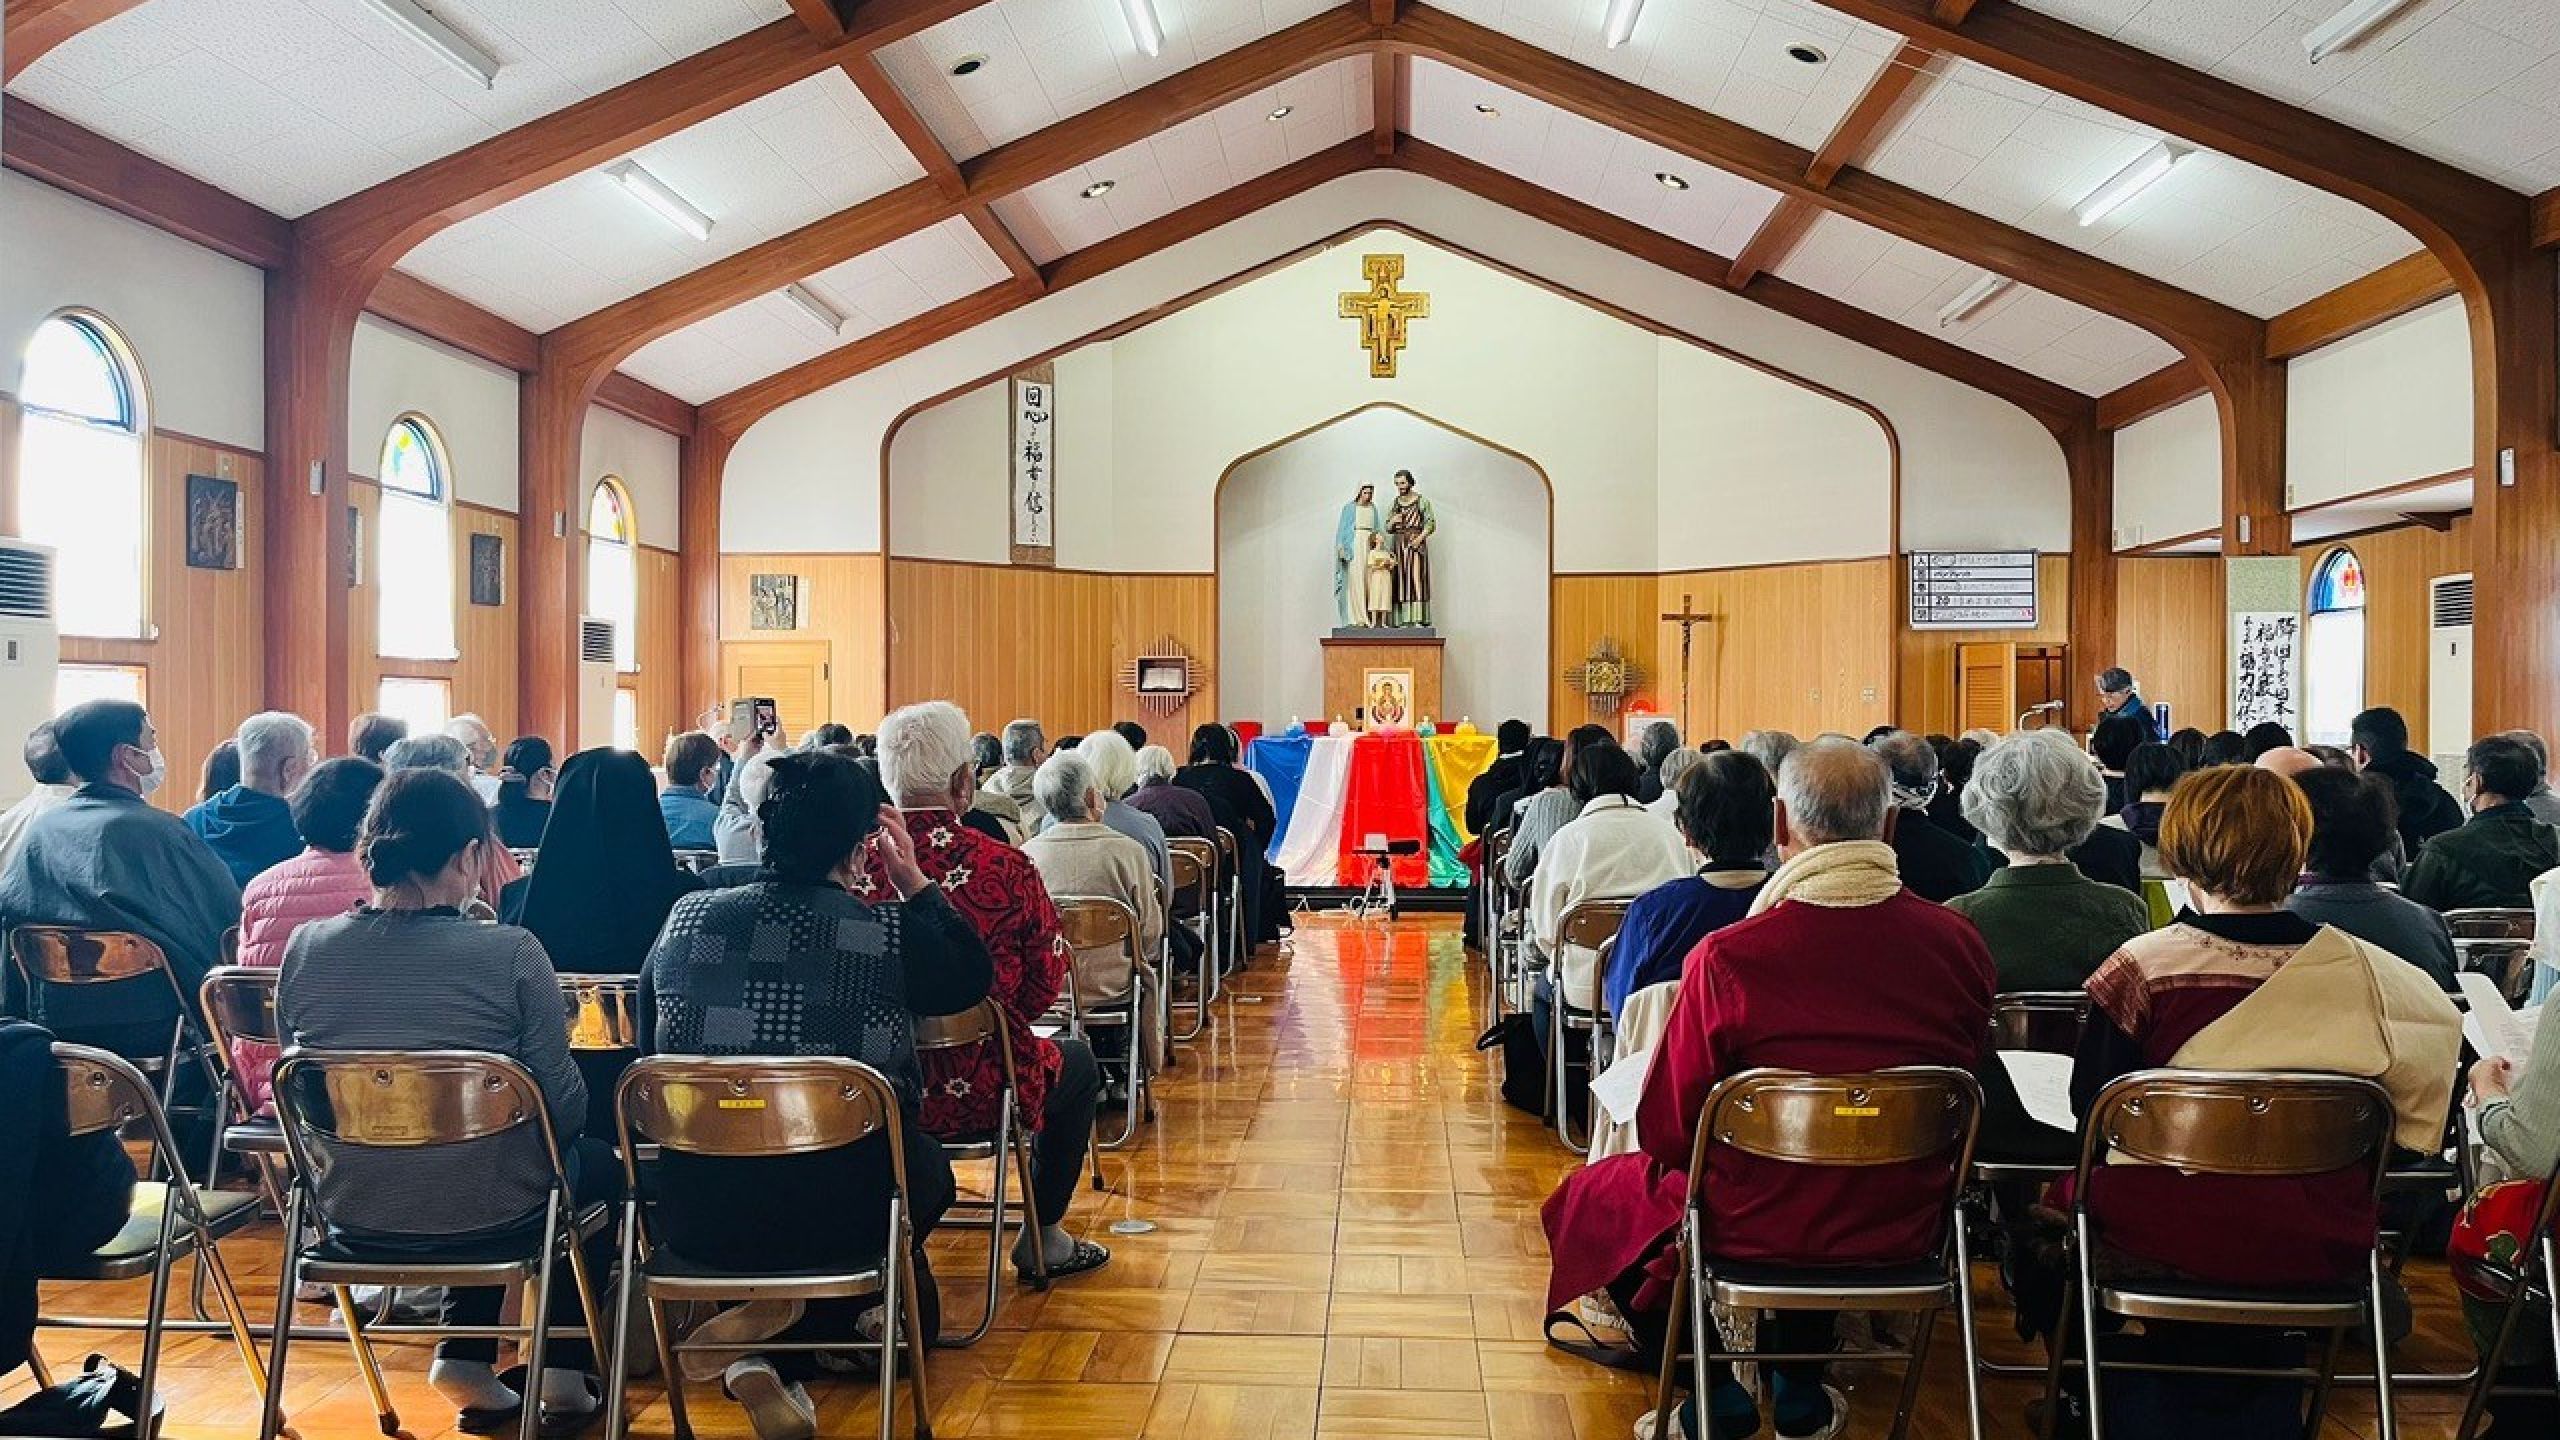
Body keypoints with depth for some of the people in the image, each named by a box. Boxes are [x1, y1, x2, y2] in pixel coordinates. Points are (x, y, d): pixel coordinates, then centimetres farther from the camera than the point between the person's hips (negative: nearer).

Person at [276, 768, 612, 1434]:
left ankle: (466, 1357, 28)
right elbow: (563, 1106, -13)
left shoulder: (305, 948, -8)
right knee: (599, 1166, 28)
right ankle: (566, 1371, 25)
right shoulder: (511, 954, -21)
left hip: (351, 1205, 5)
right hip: (484, 1210, -4)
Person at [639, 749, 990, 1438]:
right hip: (838, 1215, -3)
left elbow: (649, 1054, 12)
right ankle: (790, 1335, 18)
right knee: (929, 1170, 29)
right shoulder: (889, 934, -11)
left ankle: (766, 1358, 16)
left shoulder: (686, 918, -2)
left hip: (695, 1216, 3)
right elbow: (974, 978, 9)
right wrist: (914, 880, 10)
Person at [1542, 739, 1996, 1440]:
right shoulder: (1961, 944, -12)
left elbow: (1666, 1131, -13)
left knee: (1588, 1196, 22)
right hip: (1904, 1232, 5)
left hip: (1755, 1232, -4)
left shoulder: (1727, 957, -24)